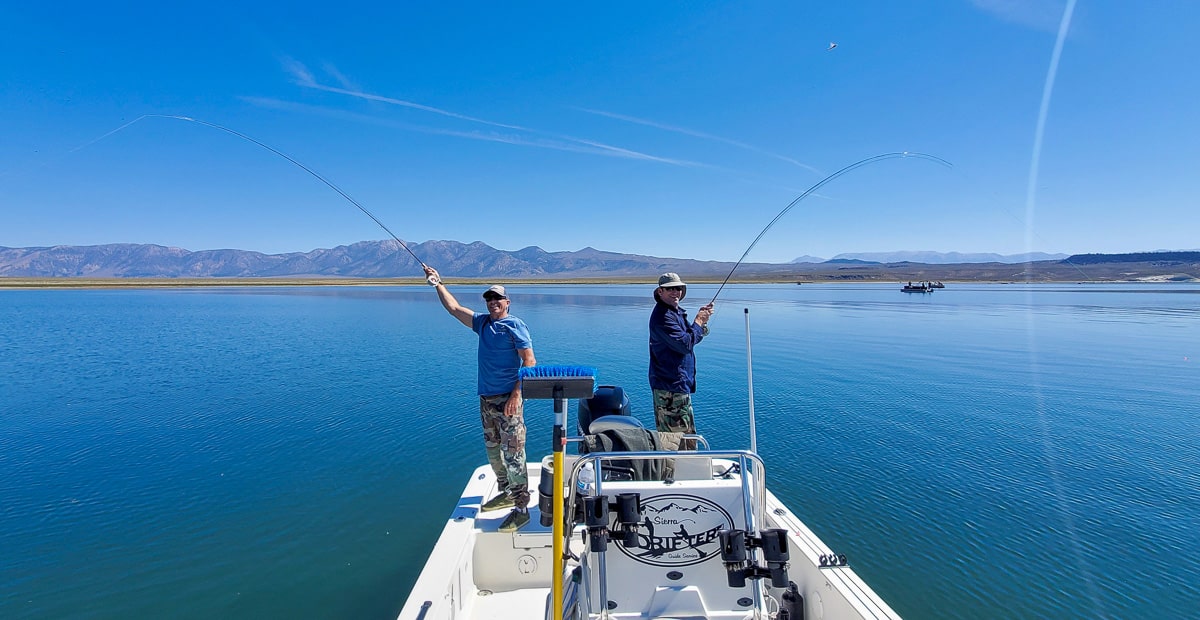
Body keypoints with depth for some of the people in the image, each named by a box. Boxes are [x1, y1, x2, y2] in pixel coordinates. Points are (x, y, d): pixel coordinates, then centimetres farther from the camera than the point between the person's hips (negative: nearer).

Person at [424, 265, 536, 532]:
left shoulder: (515, 325, -9)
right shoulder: (482, 322, 12)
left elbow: (529, 361, -15)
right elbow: (454, 308, 19)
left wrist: (517, 394, -21)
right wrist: (438, 284, 17)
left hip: (508, 399, -8)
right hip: (486, 399, 8)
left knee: (513, 453, -6)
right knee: (493, 450, 17)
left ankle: (521, 508, 1)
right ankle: (506, 493, 33)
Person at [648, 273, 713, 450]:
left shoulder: (676, 312, 15)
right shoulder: (662, 316, -18)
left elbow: (694, 337, 19)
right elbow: (685, 344, -24)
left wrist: (701, 320, 1)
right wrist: (698, 321, -11)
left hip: (677, 384, 11)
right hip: (671, 386, -11)